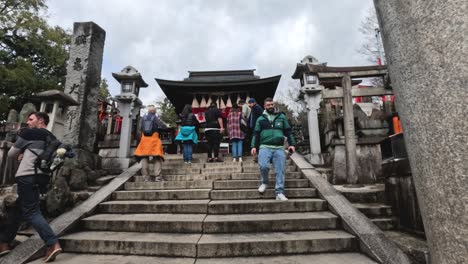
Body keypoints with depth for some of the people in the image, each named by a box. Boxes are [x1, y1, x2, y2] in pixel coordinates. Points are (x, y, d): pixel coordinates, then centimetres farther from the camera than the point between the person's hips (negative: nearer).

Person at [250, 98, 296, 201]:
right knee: (263, 166, -22)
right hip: (265, 147, -1)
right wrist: (253, 146, 0)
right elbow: (256, 134, 11)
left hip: (279, 148, 1)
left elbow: (288, 131, 14)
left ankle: (279, 192, 3)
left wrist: (292, 144, 4)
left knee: (280, 171, -4)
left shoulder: (281, 117, 14)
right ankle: (264, 182, 7)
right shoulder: (260, 119, 13)